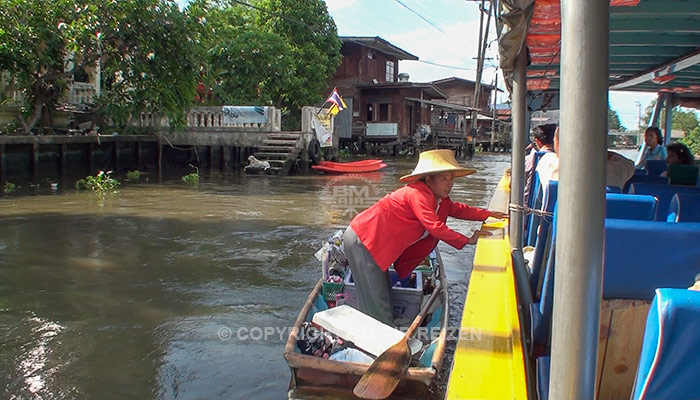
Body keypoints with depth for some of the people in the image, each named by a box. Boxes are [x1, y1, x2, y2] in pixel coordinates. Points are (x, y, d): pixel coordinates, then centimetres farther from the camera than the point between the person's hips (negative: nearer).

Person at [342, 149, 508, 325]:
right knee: (376, 305, -6)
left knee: (385, 297, 14)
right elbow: (435, 227, -25)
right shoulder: (418, 194, -21)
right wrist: (467, 240, -17)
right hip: (362, 241, -10)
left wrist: (489, 214, 21)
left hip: (373, 242, 10)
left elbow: (457, 209, 25)